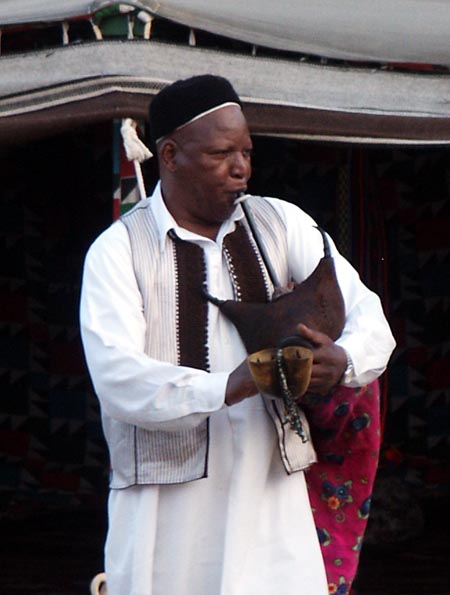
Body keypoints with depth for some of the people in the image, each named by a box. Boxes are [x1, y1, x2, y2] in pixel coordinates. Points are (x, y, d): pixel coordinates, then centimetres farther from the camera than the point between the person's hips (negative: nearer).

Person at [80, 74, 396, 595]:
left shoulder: (282, 225, 12)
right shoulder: (118, 249, -1)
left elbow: (369, 316, 7)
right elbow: (116, 379, -15)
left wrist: (342, 360, -17)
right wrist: (225, 387, -28)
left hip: (272, 499, 3)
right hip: (167, 511, -3)